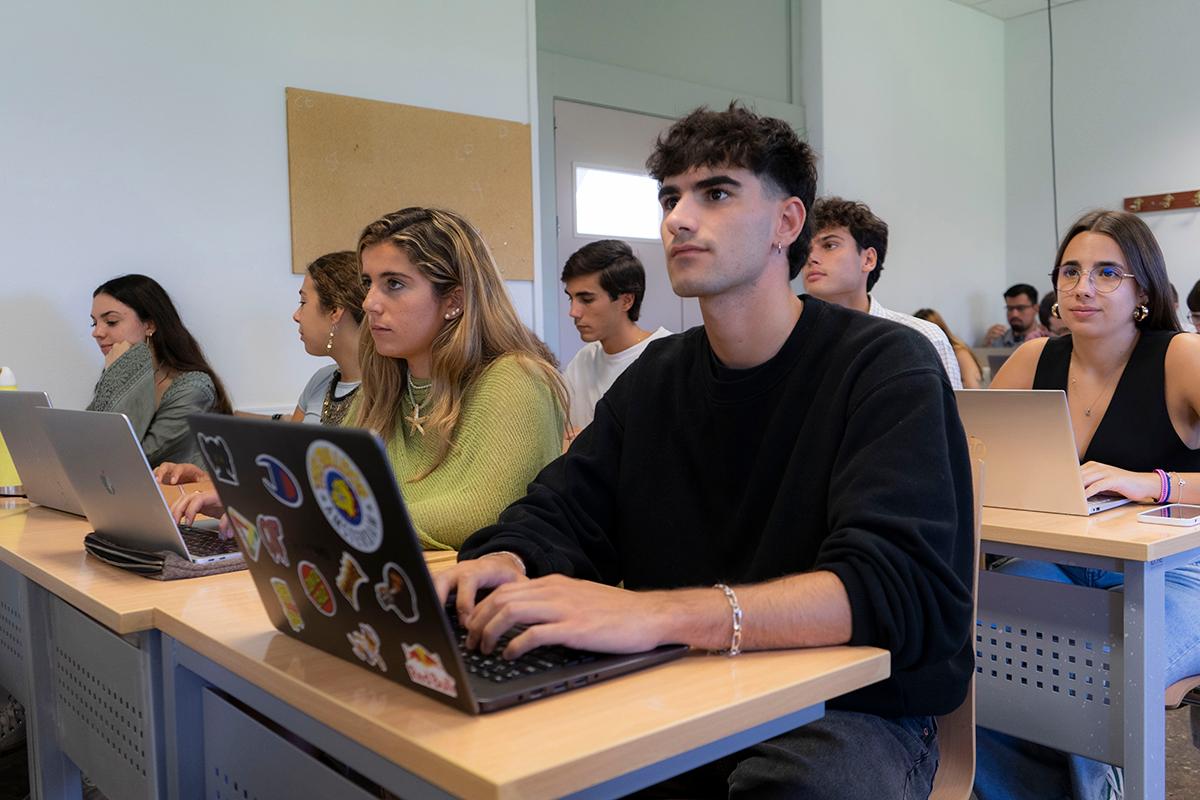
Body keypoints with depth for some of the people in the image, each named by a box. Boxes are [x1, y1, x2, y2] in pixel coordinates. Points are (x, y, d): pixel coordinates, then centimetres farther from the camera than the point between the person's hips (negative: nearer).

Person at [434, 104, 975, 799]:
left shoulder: (888, 368, -11)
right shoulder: (655, 377, 8)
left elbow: (900, 586, -25)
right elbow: (557, 514, 5)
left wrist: (654, 613, -38)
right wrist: (502, 565, -20)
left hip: (851, 710, -4)